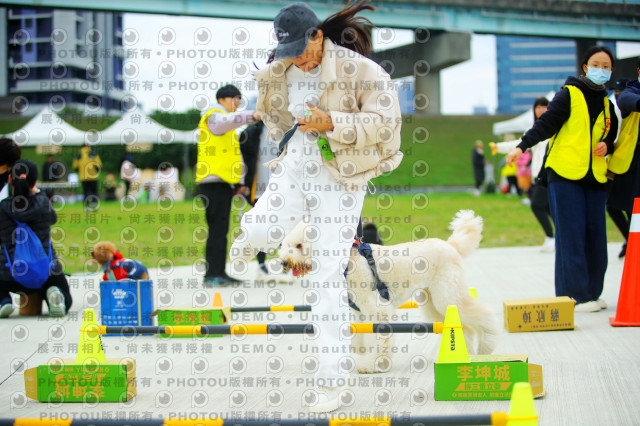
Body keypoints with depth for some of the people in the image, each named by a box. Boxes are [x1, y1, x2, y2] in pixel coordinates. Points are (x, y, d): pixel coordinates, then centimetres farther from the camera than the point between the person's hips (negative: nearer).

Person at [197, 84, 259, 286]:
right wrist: (251, 116, -44)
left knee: (220, 229, 9)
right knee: (217, 229, -13)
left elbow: (235, 153, 29)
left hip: (223, 182, 10)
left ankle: (218, 273, 11)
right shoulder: (214, 116, -4)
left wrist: (239, 181, 21)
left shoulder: (228, 128, 28)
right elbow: (229, 120, -29)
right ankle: (212, 274, -16)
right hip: (214, 180, -10)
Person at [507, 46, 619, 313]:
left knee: (595, 236, 3)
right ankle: (574, 296, -7)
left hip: (595, 178, 6)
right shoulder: (569, 95, 0)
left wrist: (607, 146, 4)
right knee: (571, 235, -9)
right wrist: (523, 146, -22)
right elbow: (546, 124, -8)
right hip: (565, 175, -6)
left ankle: (591, 293, 12)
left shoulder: (608, 103, 18)